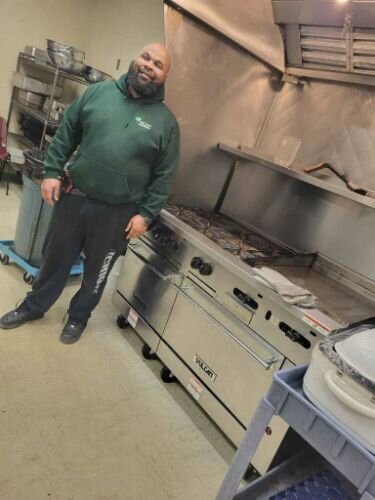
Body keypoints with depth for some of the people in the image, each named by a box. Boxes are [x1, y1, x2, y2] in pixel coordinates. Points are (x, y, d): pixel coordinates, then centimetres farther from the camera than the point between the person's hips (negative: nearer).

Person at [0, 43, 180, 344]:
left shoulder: (166, 121, -5)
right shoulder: (98, 92, 1)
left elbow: (164, 176, -3)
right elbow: (66, 134, 7)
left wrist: (146, 214, -8)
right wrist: (52, 172, 0)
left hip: (116, 212, -2)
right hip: (73, 197, 2)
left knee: (97, 269, 15)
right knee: (55, 258, 18)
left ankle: (79, 316, 40)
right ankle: (34, 306, 42)